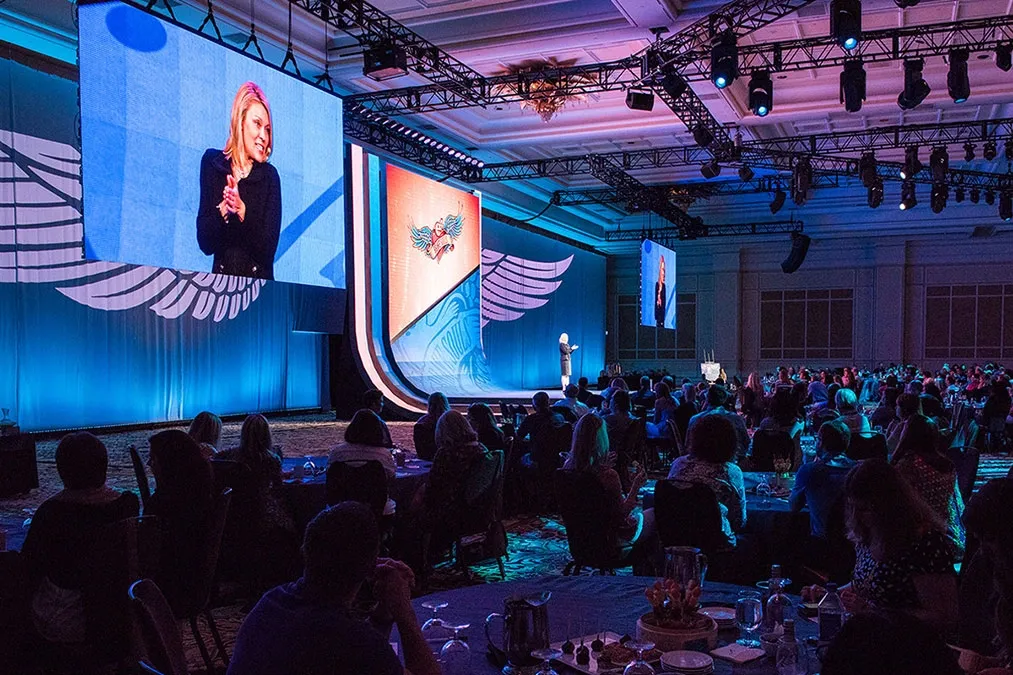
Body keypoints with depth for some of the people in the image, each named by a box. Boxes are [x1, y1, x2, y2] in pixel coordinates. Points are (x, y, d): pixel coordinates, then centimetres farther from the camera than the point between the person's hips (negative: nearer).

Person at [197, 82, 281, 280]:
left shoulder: (269, 176, 5)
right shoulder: (213, 163, 7)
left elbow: (269, 249, -4)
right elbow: (205, 244, 2)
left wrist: (241, 210, -14)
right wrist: (223, 208, -14)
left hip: (259, 280, 0)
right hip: (222, 276, 0)